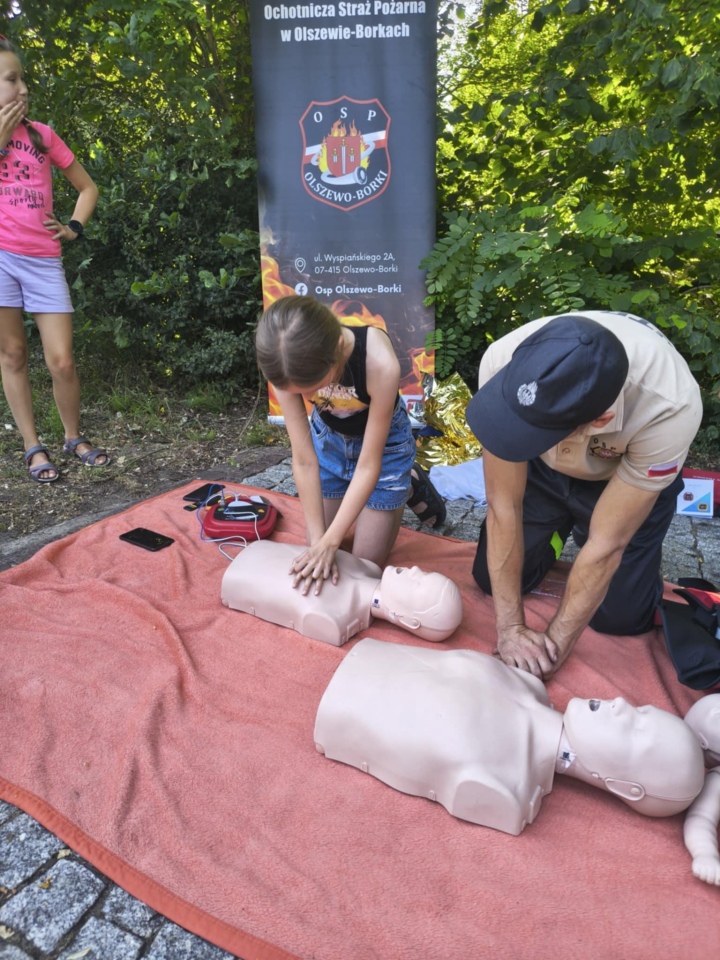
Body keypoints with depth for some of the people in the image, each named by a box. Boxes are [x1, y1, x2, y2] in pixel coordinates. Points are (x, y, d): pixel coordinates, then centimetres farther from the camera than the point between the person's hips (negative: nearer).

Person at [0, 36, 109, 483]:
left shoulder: (42, 133, 13)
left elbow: (88, 187, 21)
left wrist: (74, 228, 5)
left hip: (44, 259, 1)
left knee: (62, 361, -4)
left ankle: (74, 437, 17)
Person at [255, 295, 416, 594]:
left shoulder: (380, 364, -40)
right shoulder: (288, 365, -30)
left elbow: (369, 465, -29)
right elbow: (304, 461, -23)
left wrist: (330, 542, -26)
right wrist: (318, 541, -23)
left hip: (383, 441, -3)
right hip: (328, 437, 3)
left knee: (366, 563, 5)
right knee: (319, 554, 10)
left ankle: (410, 486, 25)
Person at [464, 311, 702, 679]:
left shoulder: (670, 408, -40)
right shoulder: (503, 361, -36)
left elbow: (606, 545, -29)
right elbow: (503, 506, -26)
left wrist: (555, 645, -20)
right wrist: (510, 626, -22)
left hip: (630, 475, -1)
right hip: (542, 467, 2)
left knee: (618, 616, -3)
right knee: (492, 580, 1)